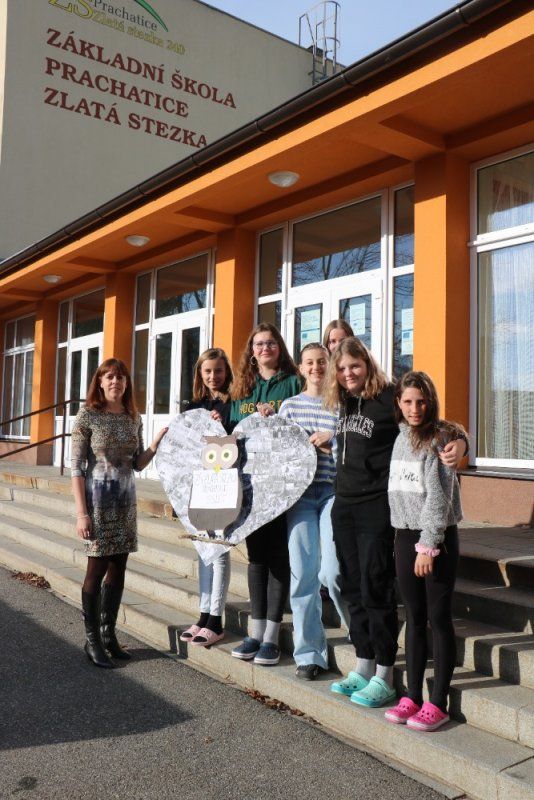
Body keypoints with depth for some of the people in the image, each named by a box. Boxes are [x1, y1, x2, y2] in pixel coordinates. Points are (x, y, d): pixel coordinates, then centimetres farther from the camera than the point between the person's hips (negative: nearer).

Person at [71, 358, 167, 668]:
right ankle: (92, 639, 15)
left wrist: (159, 440, -5)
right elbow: (76, 467, -9)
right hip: (98, 499, -5)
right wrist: (81, 512, -15)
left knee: (118, 569, 9)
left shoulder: (134, 418, 7)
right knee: (97, 569, 1)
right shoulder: (88, 415, -7)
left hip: (126, 500, 5)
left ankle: (109, 634, 23)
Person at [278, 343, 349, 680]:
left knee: (333, 571, -11)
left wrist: (332, 440, -14)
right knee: (303, 571, 0)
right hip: (300, 491, 2)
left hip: (335, 491, -2)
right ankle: (310, 652, 14)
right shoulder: (289, 405, 13)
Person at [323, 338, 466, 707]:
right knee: (354, 588, 12)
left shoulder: (389, 398, -11)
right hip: (345, 505, 7)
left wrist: (459, 444, -35)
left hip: (377, 507, -7)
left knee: (376, 589, -1)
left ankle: (384, 678, 12)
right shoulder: (344, 403, 10)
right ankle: (364, 669, 25)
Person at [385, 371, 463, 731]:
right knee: (414, 618, 12)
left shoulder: (440, 438, -9)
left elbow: (439, 496, -14)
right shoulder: (401, 437, 10)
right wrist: (409, 540, 9)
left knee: (439, 618, 2)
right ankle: (413, 696, 21)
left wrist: (428, 545, -16)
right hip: (405, 535, 6)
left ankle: (438, 703, 11)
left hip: (437, 537, -6)